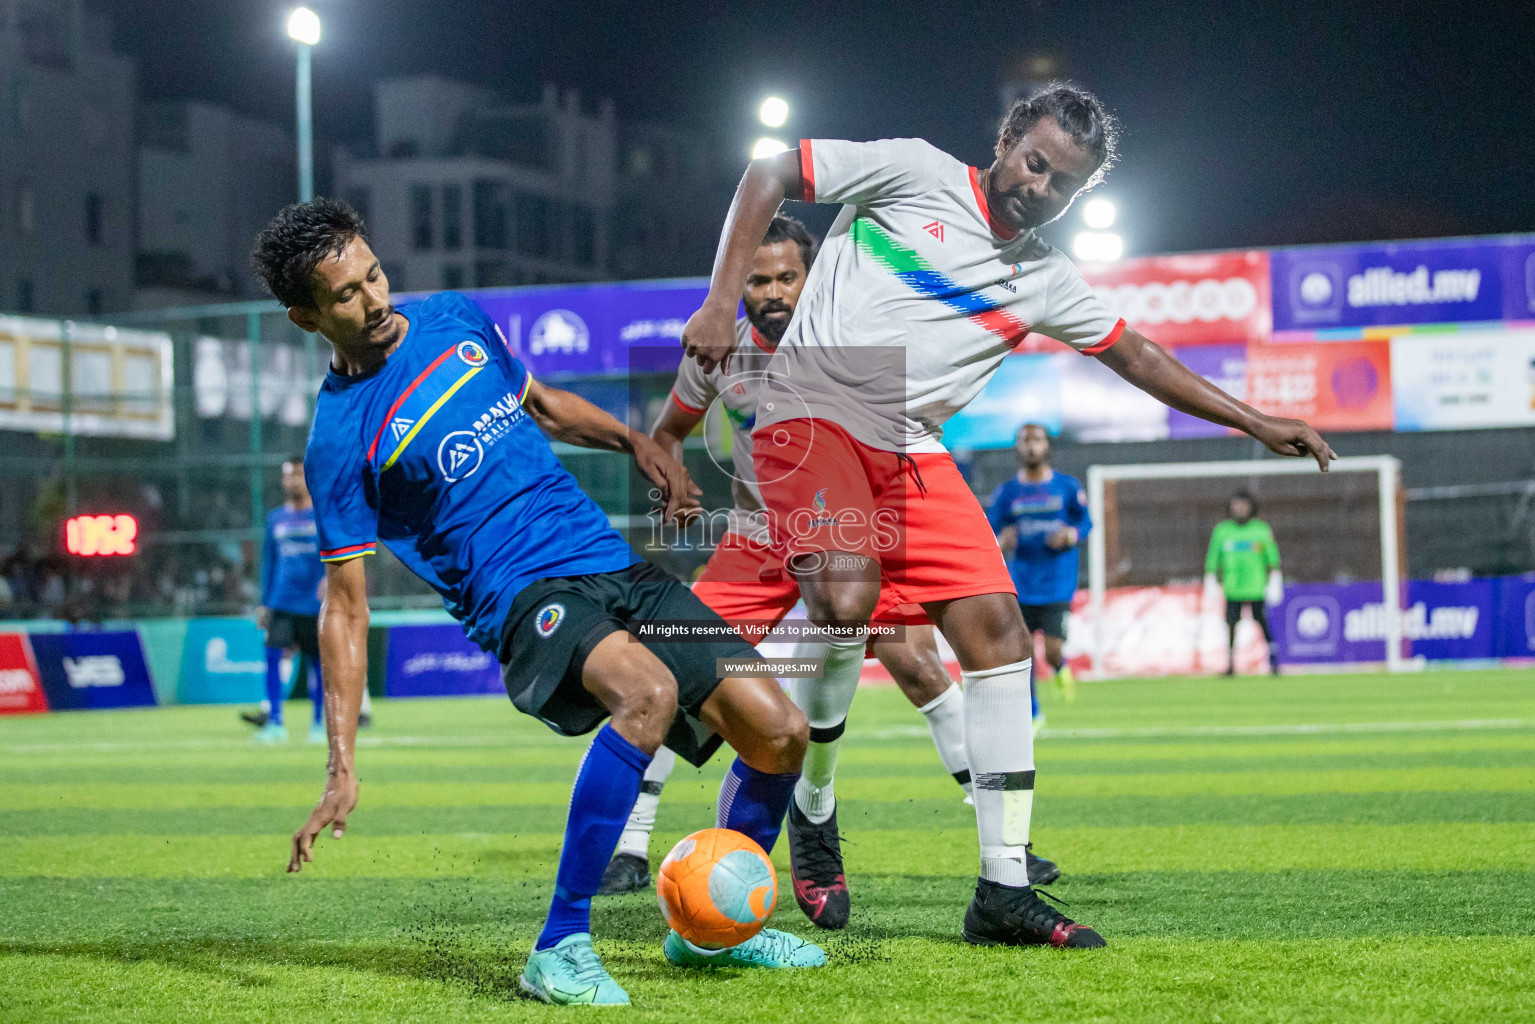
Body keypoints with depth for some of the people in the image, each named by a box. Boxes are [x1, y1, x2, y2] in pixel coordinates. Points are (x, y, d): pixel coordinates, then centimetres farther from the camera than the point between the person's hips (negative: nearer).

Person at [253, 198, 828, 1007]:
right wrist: (342, 768, -12)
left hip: (616, 566, 6)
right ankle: (559, 950, -28)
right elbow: (345, 606, -6)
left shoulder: (455, 320, 10)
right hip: (523, 599, -6)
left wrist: (632, 441, 10)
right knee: (648, 691, -38)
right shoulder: (339, 439, -7)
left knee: (779, 732, -6)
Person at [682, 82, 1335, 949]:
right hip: (811, 415, -6)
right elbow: (768, 177, 1)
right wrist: (723, 301, -10)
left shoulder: (1046, 280, 15)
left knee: (997, 629, -4)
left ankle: (1004, 891, 2)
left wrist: (1258, 422, 23)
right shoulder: (915, 173, 0)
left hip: (911, 452, 6)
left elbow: (1138, 356, 25)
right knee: (846, 596, -31)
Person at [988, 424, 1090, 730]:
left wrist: (1071, 535, -11)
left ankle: (1061, 669, 27)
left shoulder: (1068, 487, 1)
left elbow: (1085, 521, 11)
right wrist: (1001, 542, -17)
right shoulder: (1006, 492, 4)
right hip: (1021, 585, 2)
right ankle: (1033, 716, 16)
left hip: (1058, 583, -2)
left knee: (1053, 652, -11)